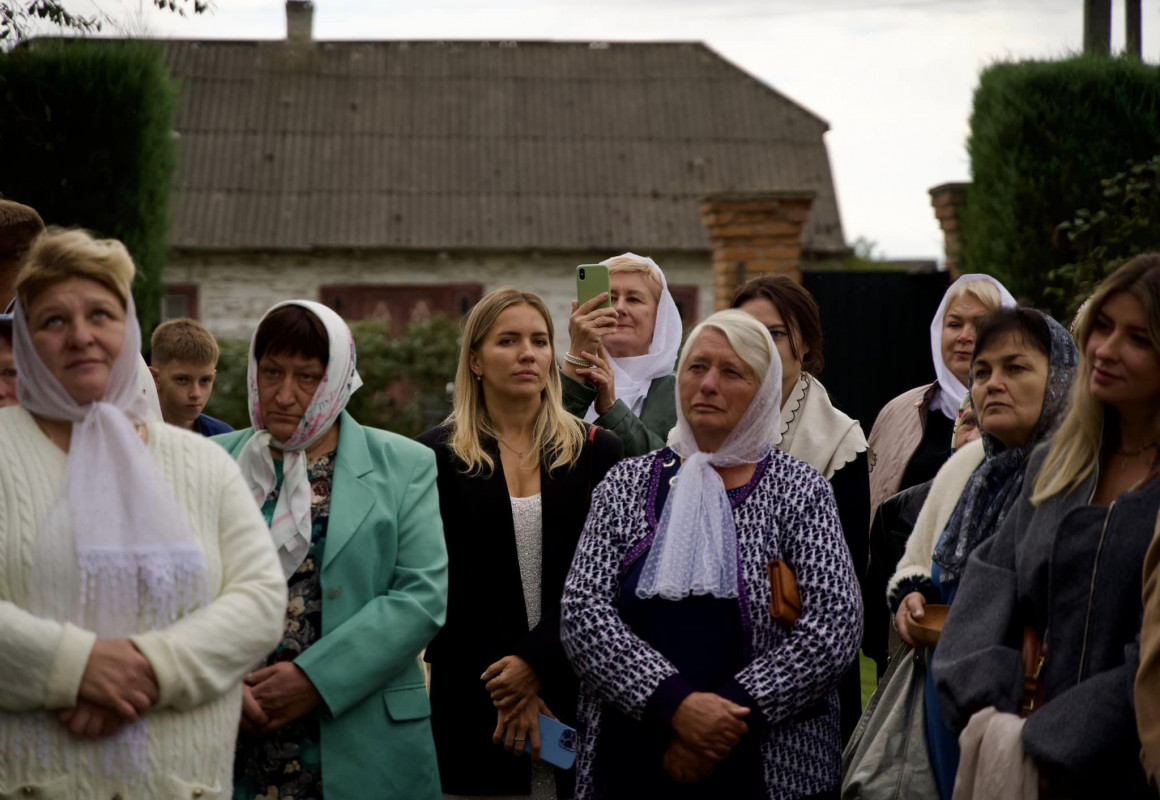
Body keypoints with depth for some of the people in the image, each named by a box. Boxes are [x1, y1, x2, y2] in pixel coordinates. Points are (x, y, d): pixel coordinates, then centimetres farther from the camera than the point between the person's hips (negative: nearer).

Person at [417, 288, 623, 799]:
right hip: (474, 696, -1)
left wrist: (535, 662, -13)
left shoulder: (595, 451, 6)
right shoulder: (437, 456, 3)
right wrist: (505, 683, -10)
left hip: (574, 693, 1)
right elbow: (449, 583, -2)